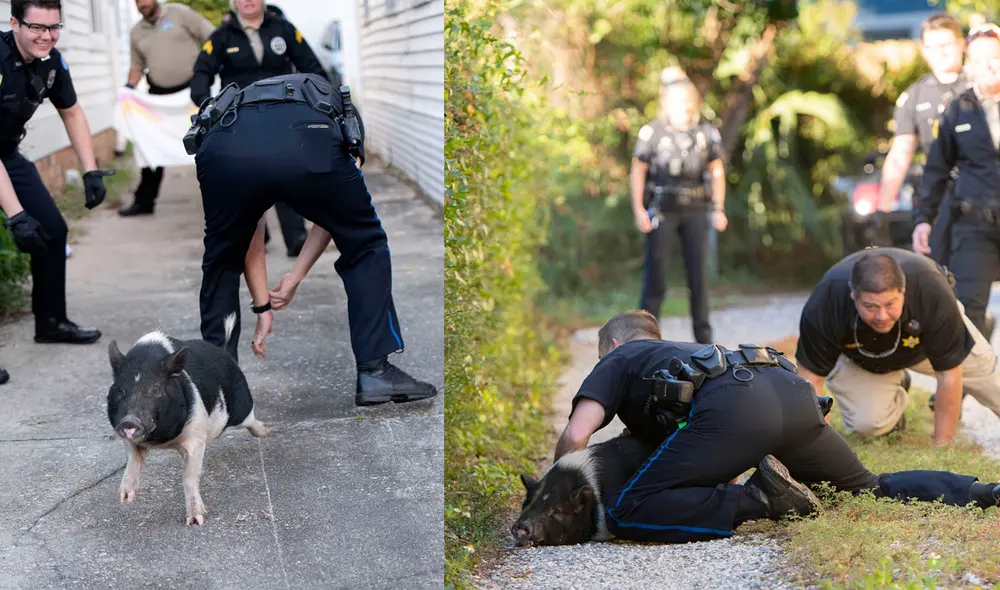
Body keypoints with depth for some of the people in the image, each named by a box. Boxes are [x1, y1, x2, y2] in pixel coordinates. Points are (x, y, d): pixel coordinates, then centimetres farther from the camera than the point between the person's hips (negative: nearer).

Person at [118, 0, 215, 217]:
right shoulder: (136, 32, 9)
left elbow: (212, 38, -7)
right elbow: (137, 66, 16)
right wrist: (129, 87, -1)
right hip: (159, 95, 4)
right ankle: (144, 200, 10)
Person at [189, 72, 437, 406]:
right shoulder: (341, 113, 43)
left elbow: (250, 235, 43)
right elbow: (337, 209, 35)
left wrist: (263, 308, 47)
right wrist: (296, 277, 39)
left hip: (226, 148, 2)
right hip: (309, 147, -2)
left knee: (222, 259, 30)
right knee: (365, 246, 24)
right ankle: (375, 373, 21)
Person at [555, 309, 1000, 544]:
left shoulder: (616, 360, 24)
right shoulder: (687, 350, 43)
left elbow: (575, 436, 8)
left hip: (732, 407, -7)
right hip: (793, 391, 8)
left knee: (626, 516, -8)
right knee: (872, 488, 26)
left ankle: (762, 499, -17)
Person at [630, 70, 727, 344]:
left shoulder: (706, 132, 3)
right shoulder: (652, 132, -6)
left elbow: (717, 172, 11)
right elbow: (637, 171, -1)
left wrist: (719, 209, 4)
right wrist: (638, 210, -8)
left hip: (695, 211, 3)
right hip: (662, 211, -3)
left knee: (699, 274, 3)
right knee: (656, 275, -2)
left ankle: (703, 336, 14)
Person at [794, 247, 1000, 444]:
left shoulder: (933, 293, -41)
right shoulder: (824, 304, -41)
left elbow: (949, 375, -31)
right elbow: (811, 375, -31)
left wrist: (941, 447, -28)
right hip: (856, 358, -1)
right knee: (867, 423, -19)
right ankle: (897, 390, 13)